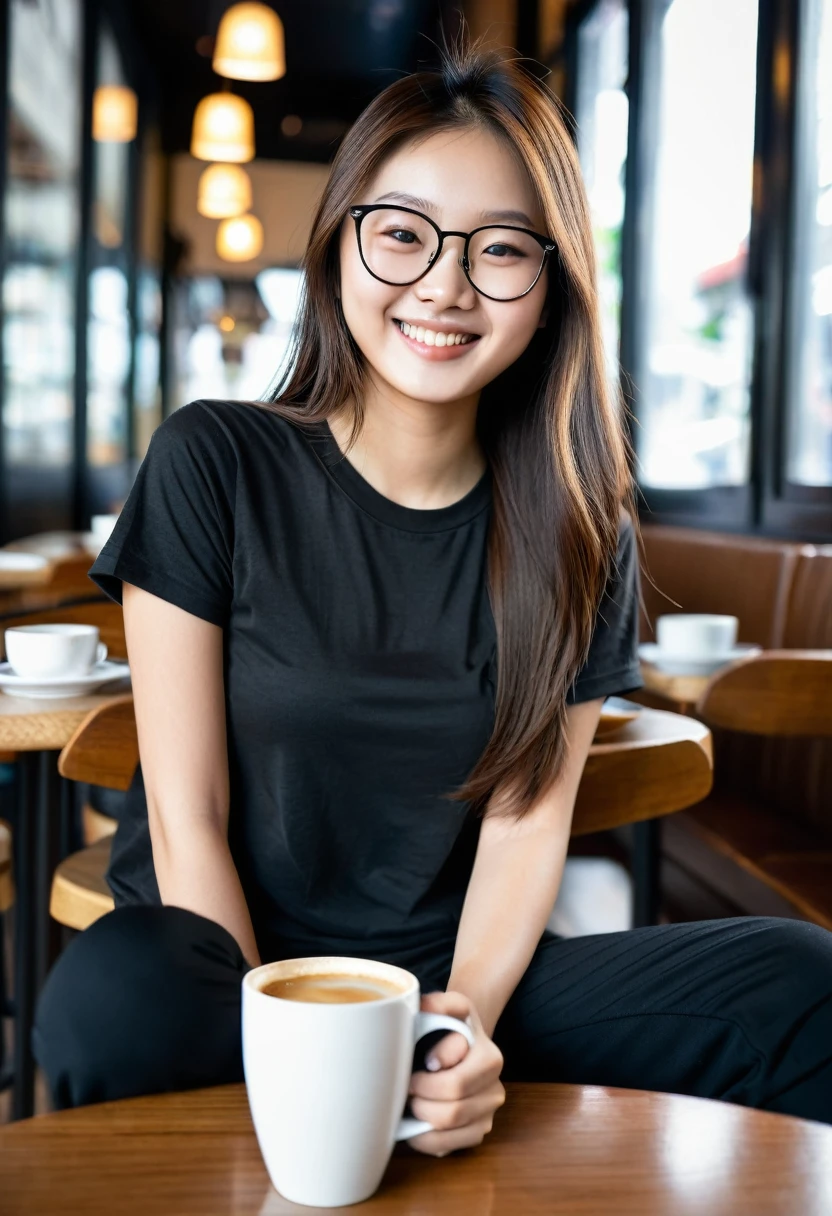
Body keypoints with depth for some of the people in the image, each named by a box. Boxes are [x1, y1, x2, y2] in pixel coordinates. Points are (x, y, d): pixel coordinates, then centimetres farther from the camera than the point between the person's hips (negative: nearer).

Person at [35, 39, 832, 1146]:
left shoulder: (579, 532, 1)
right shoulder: (213, 465, -7)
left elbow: (526, 817, -2)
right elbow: (187, 817, -10)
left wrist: (470, 1011, -21)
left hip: (457, 975, 3)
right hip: (232, 970, -2)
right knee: (115, 994, -37)